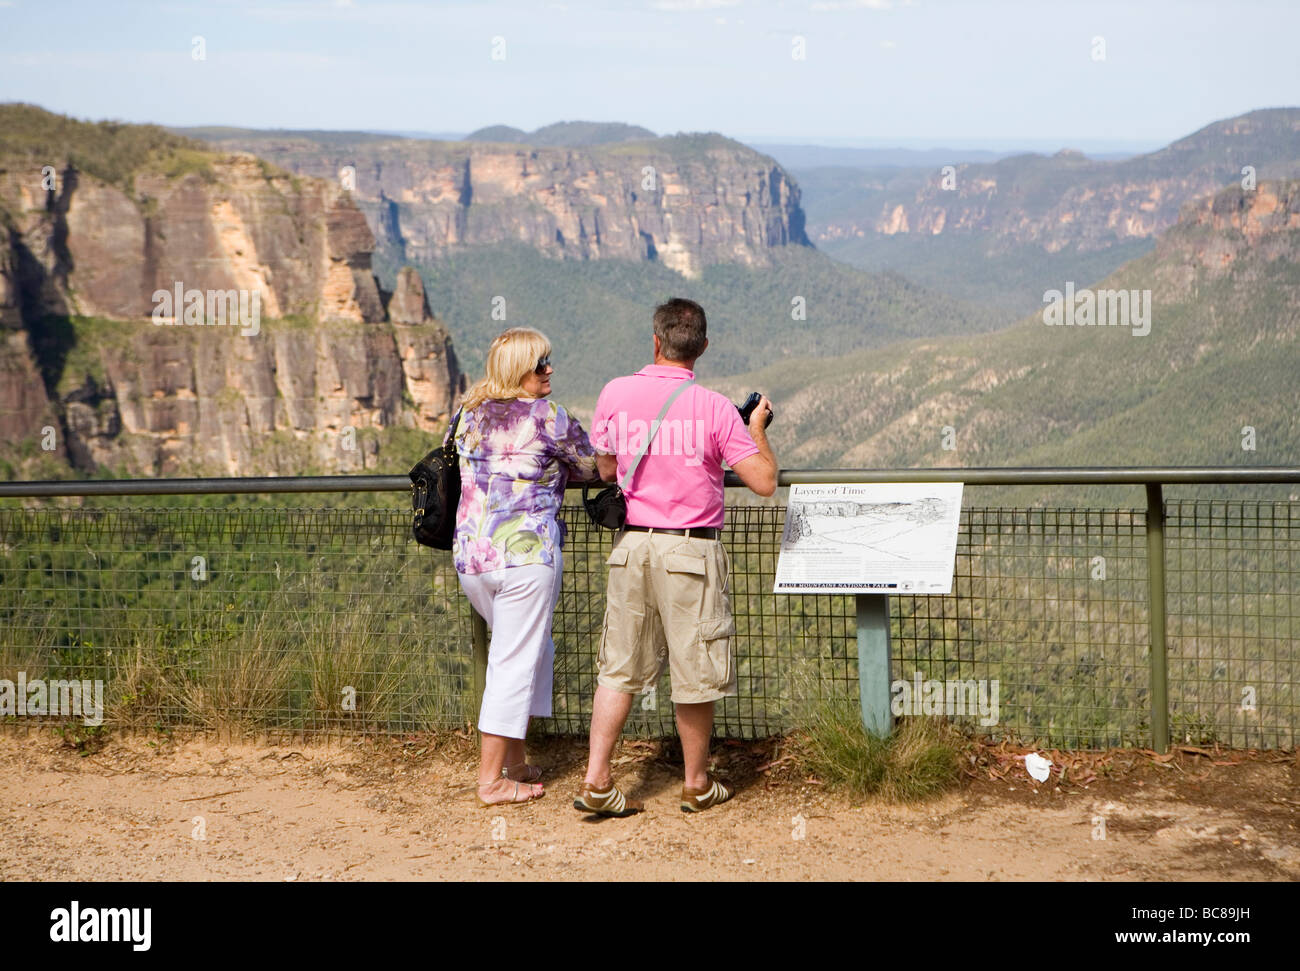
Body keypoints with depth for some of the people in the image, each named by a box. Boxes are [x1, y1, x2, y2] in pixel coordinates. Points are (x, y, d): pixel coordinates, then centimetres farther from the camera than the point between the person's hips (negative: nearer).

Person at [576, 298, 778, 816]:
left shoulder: (615, 393, 0)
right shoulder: (714, 408, -9)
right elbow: (764, 481, -7)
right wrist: (757, 427, 8)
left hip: (631, 544, 3)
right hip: (691, 548, -3)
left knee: (618, 666, 10)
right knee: (694, 672, 8)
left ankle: (596, 780, 5)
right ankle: (698, 784, 21)